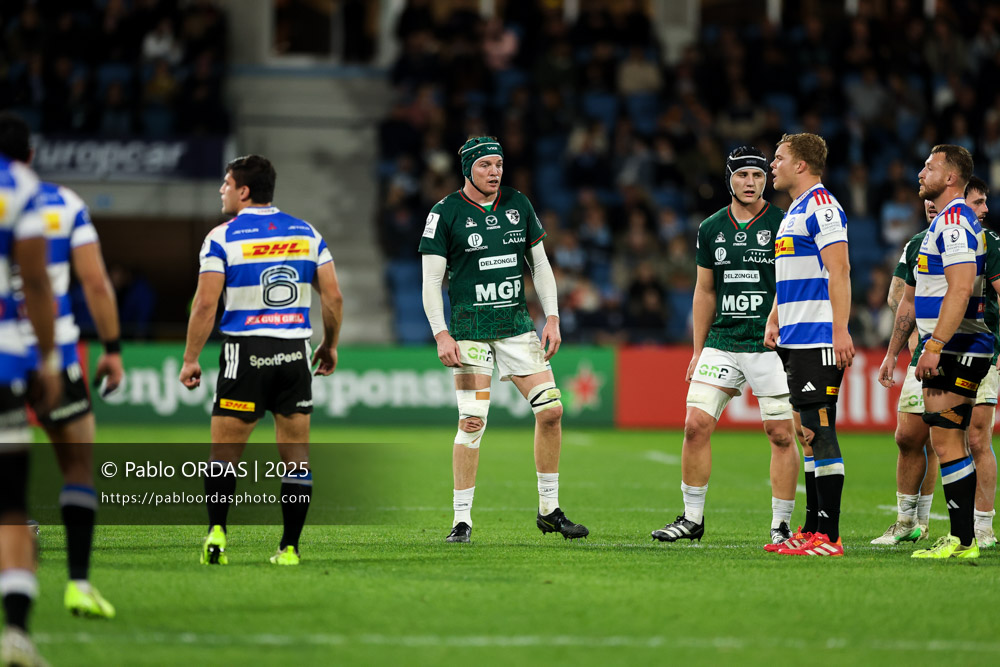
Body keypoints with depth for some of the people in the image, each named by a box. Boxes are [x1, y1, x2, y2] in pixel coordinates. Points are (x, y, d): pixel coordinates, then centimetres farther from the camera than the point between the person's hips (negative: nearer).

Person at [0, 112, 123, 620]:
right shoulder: (65, 204, 3)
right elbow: (96, 283, -2)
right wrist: (112, 348, 5)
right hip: (53, 354, 0)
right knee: (79, 465, 9)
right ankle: (79, 582, -1)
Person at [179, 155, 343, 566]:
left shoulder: (222, 238, -4)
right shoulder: (306, 233, 7)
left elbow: (205, 304, -9)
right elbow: (333, 297, 5)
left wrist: (190, 359, -2)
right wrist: (330, 346, 18)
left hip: (245, 352, -3)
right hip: (295, 354, 3)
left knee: (224, 452, 5)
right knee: (296, 455, 7)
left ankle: (216, 532, -10)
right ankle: (290, 547, 5)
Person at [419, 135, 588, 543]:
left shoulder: (518, 205, 9)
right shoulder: (446, 213, -5)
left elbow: (540, 265, 15)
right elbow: (431, 281, -6)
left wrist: (552, 318, 6)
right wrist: (442, 335, -16)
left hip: (517, 326, 5)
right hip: (470, 329, -4)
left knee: (551, 410, -2)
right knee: (472, 422, -10)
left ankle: (549, 510, 10)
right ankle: (462, 521, -2)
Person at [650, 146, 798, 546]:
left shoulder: (783, 225, -2)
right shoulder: (711, 229, 10)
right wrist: (698, 350, 15)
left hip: (771, 345, -4)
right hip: (722, 343, 4)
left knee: (781, 434, -4)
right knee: (696, 425, -4)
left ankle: (781, 525, 5)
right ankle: (692, 518, 7)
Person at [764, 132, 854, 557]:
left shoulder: (822, 206, -11)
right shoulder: (793, 213, 21)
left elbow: (839, 272, -18)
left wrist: (840, 331, -24)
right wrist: (774, 322, 19)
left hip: (819, 341, -10)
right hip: (795, 341, 10)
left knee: (820, 431, -11)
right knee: (809, 434, 11)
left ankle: (828, 536, -12)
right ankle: (813, 529, 14)